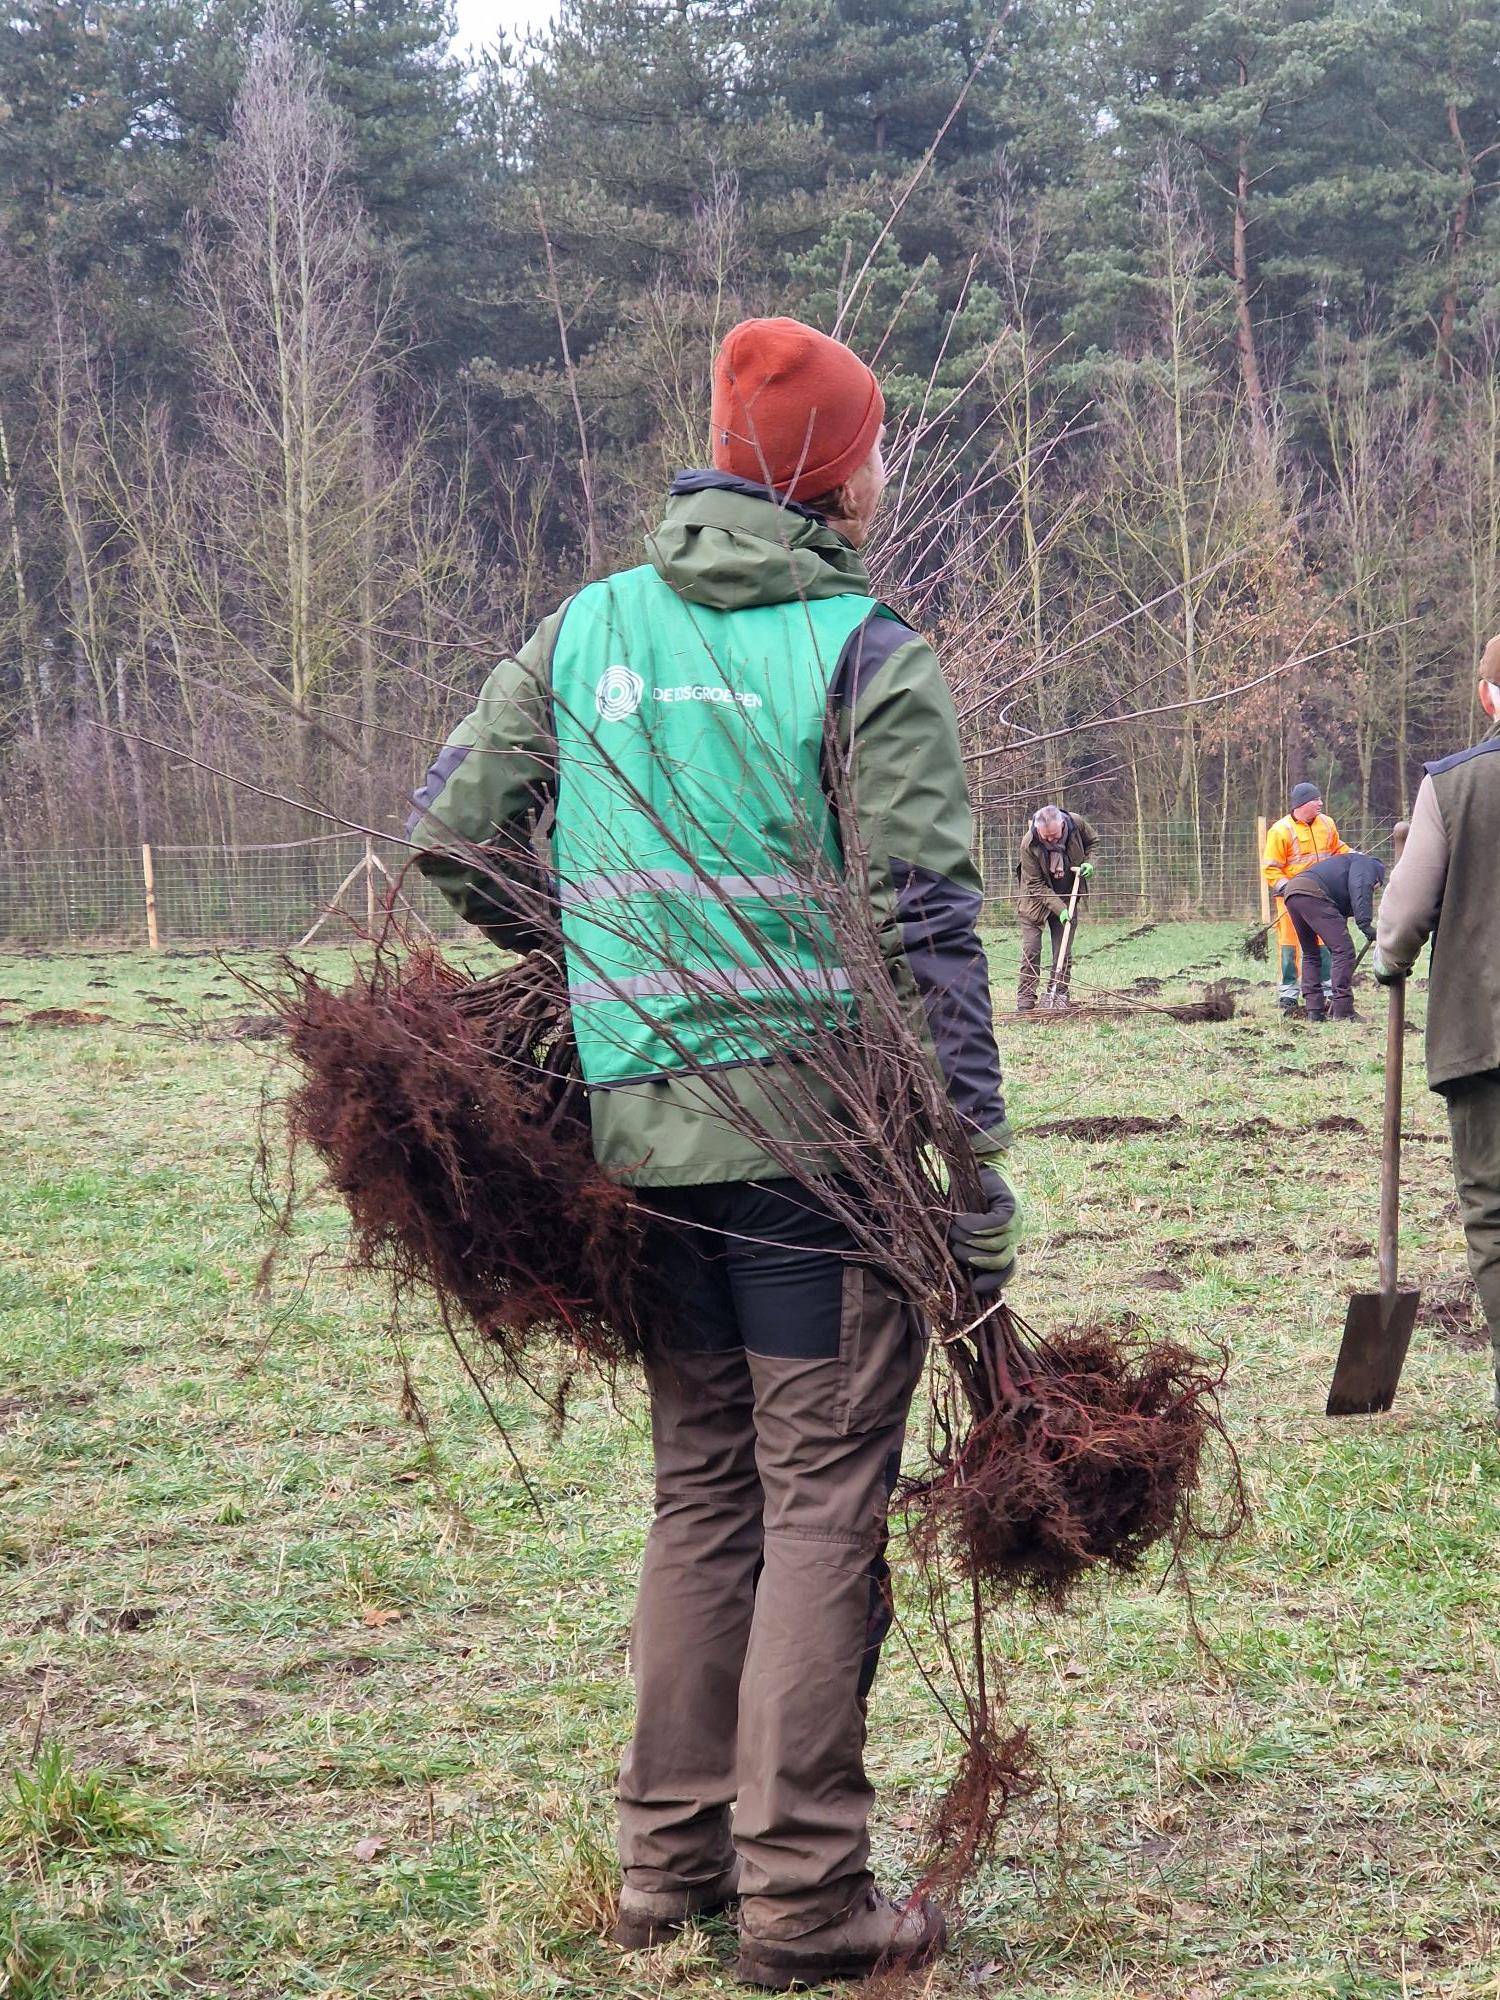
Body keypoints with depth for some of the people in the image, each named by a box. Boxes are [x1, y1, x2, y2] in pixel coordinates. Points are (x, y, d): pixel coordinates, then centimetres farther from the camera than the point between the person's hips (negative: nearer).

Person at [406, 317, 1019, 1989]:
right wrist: (977, 1168, -10)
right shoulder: (868, 660, -7)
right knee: (824, 1499, 1)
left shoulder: (586, 630, 8)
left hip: (647, 1137, 5)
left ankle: (669, 1858, 22)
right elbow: (924, 926, -12)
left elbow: (450, 834, 8)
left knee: (702, 1488, 16)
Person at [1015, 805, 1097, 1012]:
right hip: (1036, 900, -3)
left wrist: (1088, 863, -12)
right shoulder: (1028, 845, -27)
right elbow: (1035, 885, -22)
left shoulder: (1077, 824, -17)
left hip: (1067, 900, 3)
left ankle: (1059, 999, 7)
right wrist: (1059, 909, -29)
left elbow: (1093, 842, 8)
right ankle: (1025, 1003, -4)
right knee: (1030, 952, -8)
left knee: (1064, 954, 2)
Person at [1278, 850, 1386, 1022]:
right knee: (1343, 950, -7)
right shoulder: (1367, 864, 18)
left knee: (1310, 953, 22)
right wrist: (1365, 923, -14)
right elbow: (1359, 888, -6)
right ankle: (1342, 1011, -10)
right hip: (1311, 893, -9)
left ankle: (1314, 1010, 18)